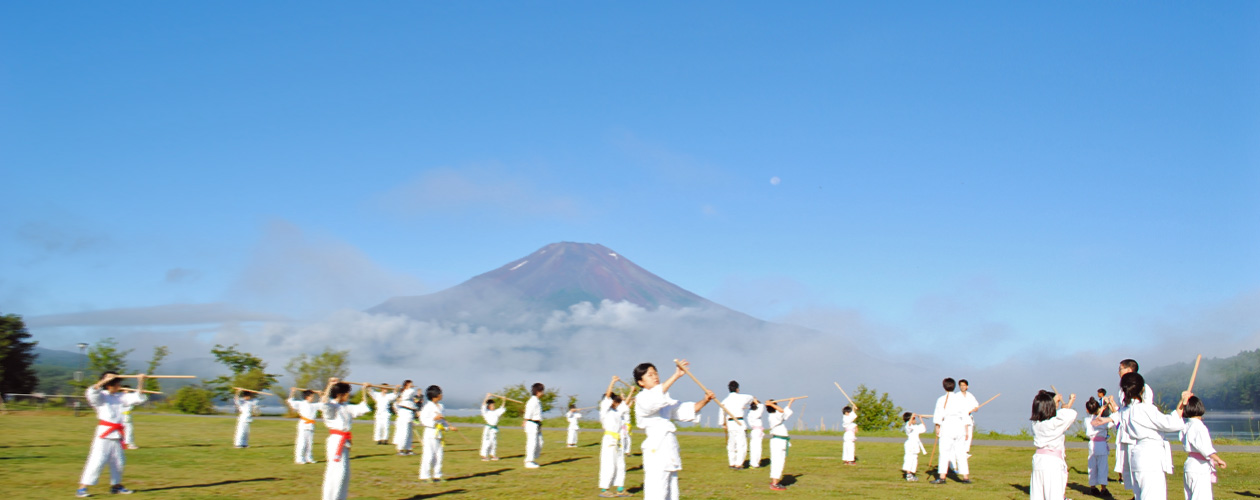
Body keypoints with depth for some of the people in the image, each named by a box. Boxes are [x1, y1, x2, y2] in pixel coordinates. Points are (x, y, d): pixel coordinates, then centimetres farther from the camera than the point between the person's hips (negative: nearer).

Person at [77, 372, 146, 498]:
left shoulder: (120, 397, 12)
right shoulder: (101, 396, -4)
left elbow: (138, 398, 13)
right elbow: (92, 392, -25)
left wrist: (140, 383, 3)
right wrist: (104, 380, -31)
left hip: (117, 434, 7)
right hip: (104, 433, -7)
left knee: (118, 461, 13)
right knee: (98, 460, -12)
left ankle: (116, 485, 27)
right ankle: (82, 488, -7)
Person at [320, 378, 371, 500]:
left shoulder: (346, 407, 13)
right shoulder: (331, 406, -11)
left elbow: (361, 409, 22)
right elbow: (324, 402, -33)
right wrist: (330, 385, -33)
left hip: (344, 442, 9)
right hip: (336, 441, -9)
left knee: (345, 472, 16)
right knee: (338, 471, -11)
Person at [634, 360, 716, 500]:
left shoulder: (666, 400, 20)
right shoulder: (642, 399, -8)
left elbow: (686, 410, 16)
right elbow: (655, 397, -29)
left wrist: (705, 401, -1)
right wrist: (676, 376, -32)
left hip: (670, 451, 9)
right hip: (656, 451, -9)